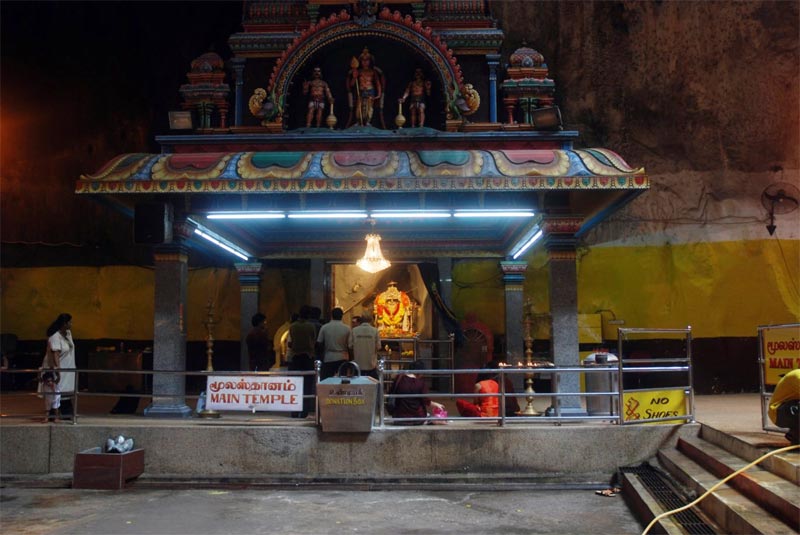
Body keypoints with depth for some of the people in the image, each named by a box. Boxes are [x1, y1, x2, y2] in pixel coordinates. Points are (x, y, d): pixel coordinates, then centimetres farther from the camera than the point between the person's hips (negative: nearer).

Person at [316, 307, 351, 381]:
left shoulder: (324, 327, -2)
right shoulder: (347, 329, -3)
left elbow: (320, 343, 0)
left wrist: (321, 356, 14)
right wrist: (349, 359, 11)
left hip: (328, 359, 0)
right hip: (342, 359, 0)